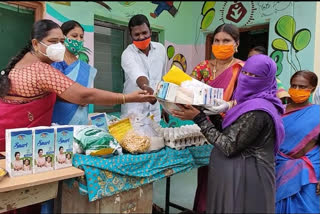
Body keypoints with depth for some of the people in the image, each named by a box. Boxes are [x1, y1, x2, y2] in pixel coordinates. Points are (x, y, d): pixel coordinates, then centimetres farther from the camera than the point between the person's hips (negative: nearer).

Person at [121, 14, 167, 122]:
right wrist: (146, 88, -55)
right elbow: (138, 75, -34)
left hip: (154, 111, 4)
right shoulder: (128, 54, -14)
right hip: (133, 112, -4)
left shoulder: (161, 49, 1)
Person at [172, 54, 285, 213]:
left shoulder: (257, 110, -23)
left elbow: (228, 146, -24)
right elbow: (228, 134, 7)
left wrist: (198, 118, -23)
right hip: (241, 172, 9)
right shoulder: (253, 103, 8)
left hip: (246, 177, -9)